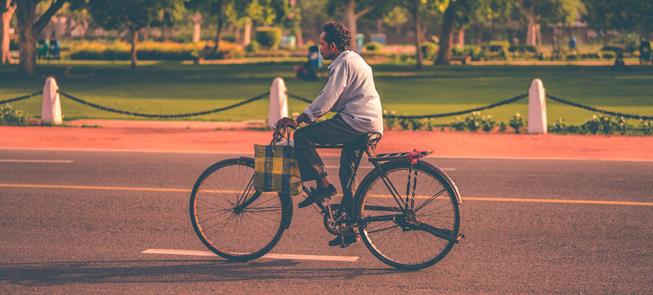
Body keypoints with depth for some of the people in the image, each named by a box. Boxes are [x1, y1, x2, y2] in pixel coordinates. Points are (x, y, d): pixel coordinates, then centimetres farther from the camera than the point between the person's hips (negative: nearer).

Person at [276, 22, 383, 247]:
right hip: (369, 124, 11)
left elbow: (327, 99, -17)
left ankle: (323, 185, -14)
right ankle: (351, 228, 19)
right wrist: (306, 117, 20)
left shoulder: (344, 63, -10)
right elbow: (331, 98, 26)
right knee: (347, 173, 15)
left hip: (356, 122, -11)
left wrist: (298, 120, -11)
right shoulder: (353, 60, 23)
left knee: (302, 136, -12)